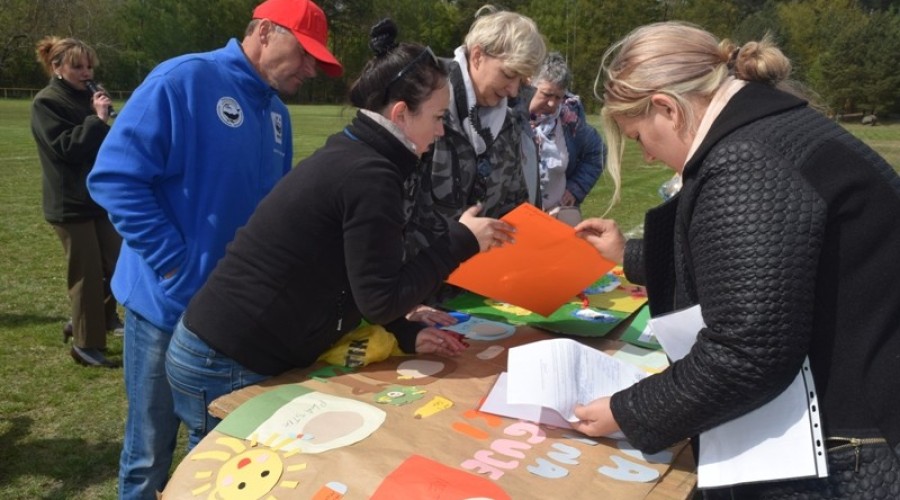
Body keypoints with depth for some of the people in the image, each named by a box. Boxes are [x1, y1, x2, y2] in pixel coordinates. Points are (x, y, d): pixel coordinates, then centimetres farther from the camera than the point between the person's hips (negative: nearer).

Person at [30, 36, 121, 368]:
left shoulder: (85, 97, 14)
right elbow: (66, 147, -20)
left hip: (100, 198, 7)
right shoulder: (46, 102, -7)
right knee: (87, 275, -2)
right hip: (71, 203, -7)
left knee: (117, 267, 7)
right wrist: (98, 119, -19)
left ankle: (82, 324, 27)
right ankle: (86, 344, 13)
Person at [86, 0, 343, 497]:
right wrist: (175, 263, -20)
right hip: (171, 302, -6)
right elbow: (115, 176, -19)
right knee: (152, 448, 9)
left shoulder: (276, 112, 9)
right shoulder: (183, 80, -14)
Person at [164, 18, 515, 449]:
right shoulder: (369, 174, -20)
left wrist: (407, 335, 7)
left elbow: (351, 283, 14)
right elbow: (381, 300, -17)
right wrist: (461, 241, -9)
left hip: (225, 350, 9)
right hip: (227, 366, -9)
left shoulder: (349, 155, 8)